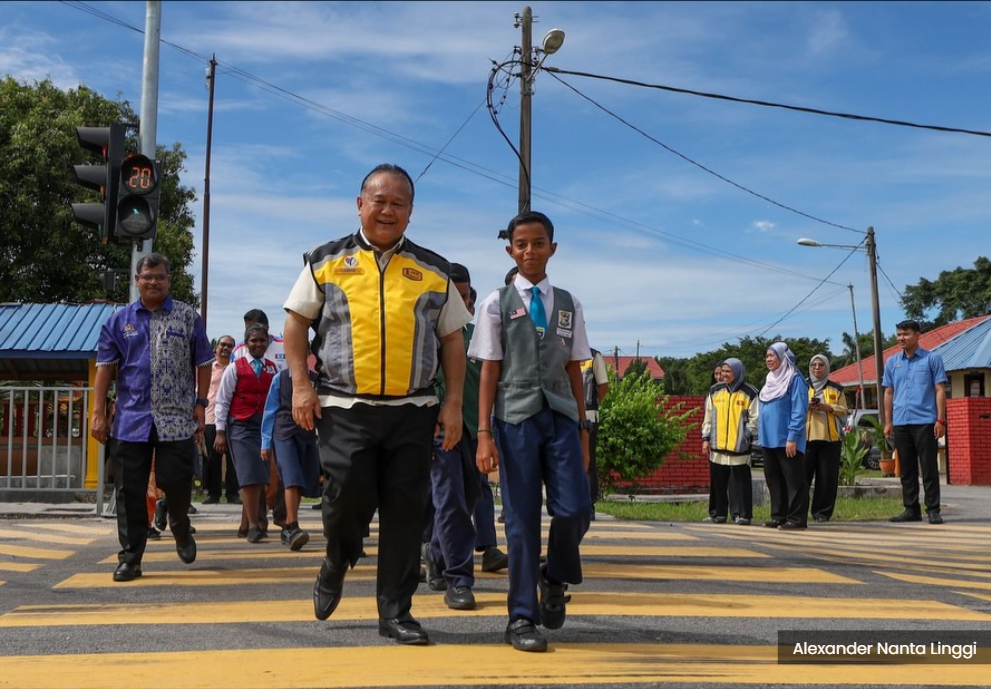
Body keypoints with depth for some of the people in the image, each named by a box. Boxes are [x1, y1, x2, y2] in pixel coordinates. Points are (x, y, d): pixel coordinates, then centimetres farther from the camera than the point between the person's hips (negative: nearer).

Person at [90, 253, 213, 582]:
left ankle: (181, 530, 28)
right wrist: (98, 411, 0)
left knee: (176, 481, -4)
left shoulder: (188, 317, 6)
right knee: (129, 490, 2)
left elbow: (203, 363, 8)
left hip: (177, 419, -1)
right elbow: (106, 366, 7)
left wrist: (200, 403, 1)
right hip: (131, 419, 2)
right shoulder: (120, 320, 9)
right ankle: (130, 557, 11)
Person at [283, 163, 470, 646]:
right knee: (347, 498, -8)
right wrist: (300, 385, -1)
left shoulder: (433, 271, 12)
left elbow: (452, 339, 13)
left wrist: (453, 403, 5)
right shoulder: (327, 261, 9)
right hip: (346, 408, -1)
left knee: (405, 510, 1)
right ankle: (337, 562, 26)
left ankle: (395, 611, 13)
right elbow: (296, 322, 10)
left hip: (413, 410, 2)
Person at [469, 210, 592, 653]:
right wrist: (484, 434, -4)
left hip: (561, 417, 2)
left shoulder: (568, 305, 12)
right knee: (522, 518, 1)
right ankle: (523, 617, 11)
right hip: (516, 417, -2)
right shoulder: (497, 304, 5)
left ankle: (555, 578, 24)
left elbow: (574, 370, 13)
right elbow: (489, 371, 2)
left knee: (575, 509, -8)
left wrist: (582, 429, 11)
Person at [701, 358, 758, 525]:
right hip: (717, 445, 4)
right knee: (717, 482, 8)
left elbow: (754, 418, -1)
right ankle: (718, 513, 17)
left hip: (739, 446, -4)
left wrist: (747, 436, -11)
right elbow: (708, 416, 14)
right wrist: (706, 438, 9)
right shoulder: (715, 391, 11)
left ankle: (744, 514, 6)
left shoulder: (749, 393, -1)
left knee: (742, 481, 0)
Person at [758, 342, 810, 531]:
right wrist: (761, 433, 15)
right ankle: (778, 516, 17)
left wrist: (792, 437, -19)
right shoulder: (771, 380, 17)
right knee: (774, 480, 11)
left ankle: (797, 518, -1)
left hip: (786, 440, -8)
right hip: (768, 440, 8)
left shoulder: (795, 379, -7)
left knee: (794, 480, -4)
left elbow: (799, 410, -13)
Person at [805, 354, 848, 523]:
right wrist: (806, 406, -9)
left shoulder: (836, 389, 14)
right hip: (806, 436, 0)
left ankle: (822, 512, 4)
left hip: (830, 437, 0)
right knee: (802, 475, -7)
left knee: (827, 478, -2)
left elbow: (843, 411, 8)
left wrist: (828, 407, -10)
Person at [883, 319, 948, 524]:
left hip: (925, 421, -4)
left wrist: (940, 420, -8)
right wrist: (888, 422, 9)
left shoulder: (932, 359, 1)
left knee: (929, 468, -2)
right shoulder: (892, 362, 13)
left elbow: (940, 390, -1)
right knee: (907, 469, 9)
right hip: (900, 423, 4)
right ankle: (911, 509, 16)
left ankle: (933, 510, 3)